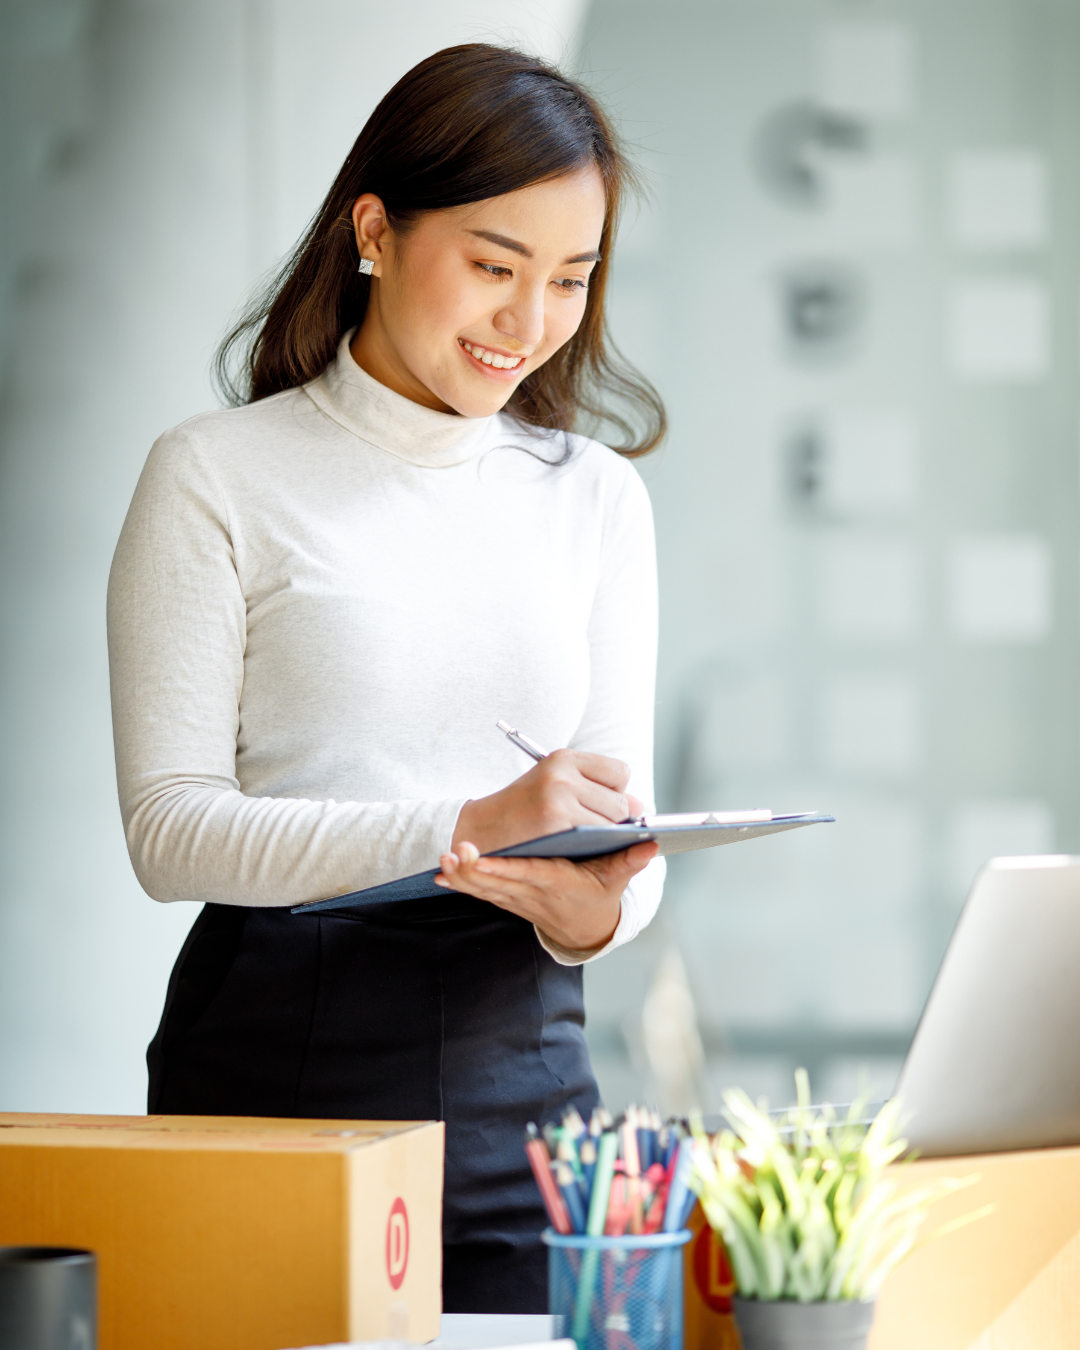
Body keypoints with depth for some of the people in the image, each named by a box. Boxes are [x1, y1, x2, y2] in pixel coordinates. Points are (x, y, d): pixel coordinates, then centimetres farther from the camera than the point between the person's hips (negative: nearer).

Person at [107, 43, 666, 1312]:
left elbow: (624, 829, 12)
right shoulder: (217, 477, 0)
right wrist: (464, 826, -20)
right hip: (279, 1056, -3)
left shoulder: (598, 501, 14)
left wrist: (595, 911, -12)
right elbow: (168, 824, -8)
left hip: (525, 1071, 4)